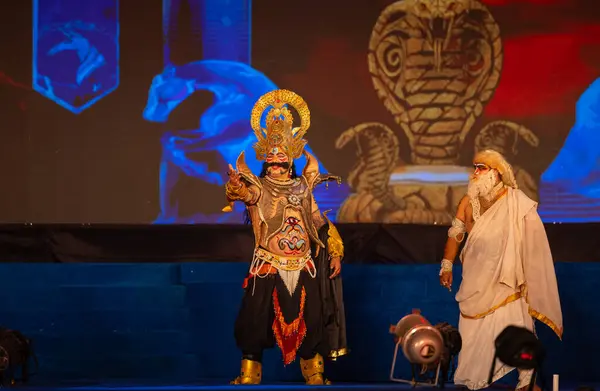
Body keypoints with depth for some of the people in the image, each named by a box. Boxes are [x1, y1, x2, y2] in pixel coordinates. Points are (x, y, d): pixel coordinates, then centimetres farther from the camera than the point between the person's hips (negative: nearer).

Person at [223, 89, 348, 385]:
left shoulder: (302, 188, 9)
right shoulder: (257, 187, -2)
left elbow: (319, 222, 13)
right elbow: (242, 191, -26)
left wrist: (334, 251, 4)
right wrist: (235, 189, -49)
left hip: (303, 268, 3)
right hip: (268, 269, -3)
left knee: (308, 322, 4)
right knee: (256, 321, -6)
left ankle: (314, 376, 16)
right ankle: (248, 377, 1)